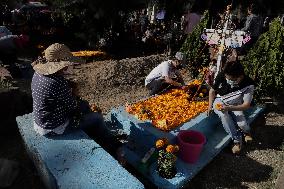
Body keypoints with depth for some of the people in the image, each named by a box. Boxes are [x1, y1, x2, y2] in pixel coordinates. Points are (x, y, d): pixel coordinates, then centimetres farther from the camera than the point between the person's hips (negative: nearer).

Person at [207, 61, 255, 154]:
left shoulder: (248, 84, -23)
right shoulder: (221, 75, -21)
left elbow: (246, 105, -20)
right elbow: (212, 91, -4)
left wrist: (229, 108, -35)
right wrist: (210, 105, -13)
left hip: (235, 105, 0)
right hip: (220, 101, 0)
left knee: (241, 123, -23)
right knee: (223, 115, -32)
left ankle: (246, 131, 17)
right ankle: (237, 140, -17)